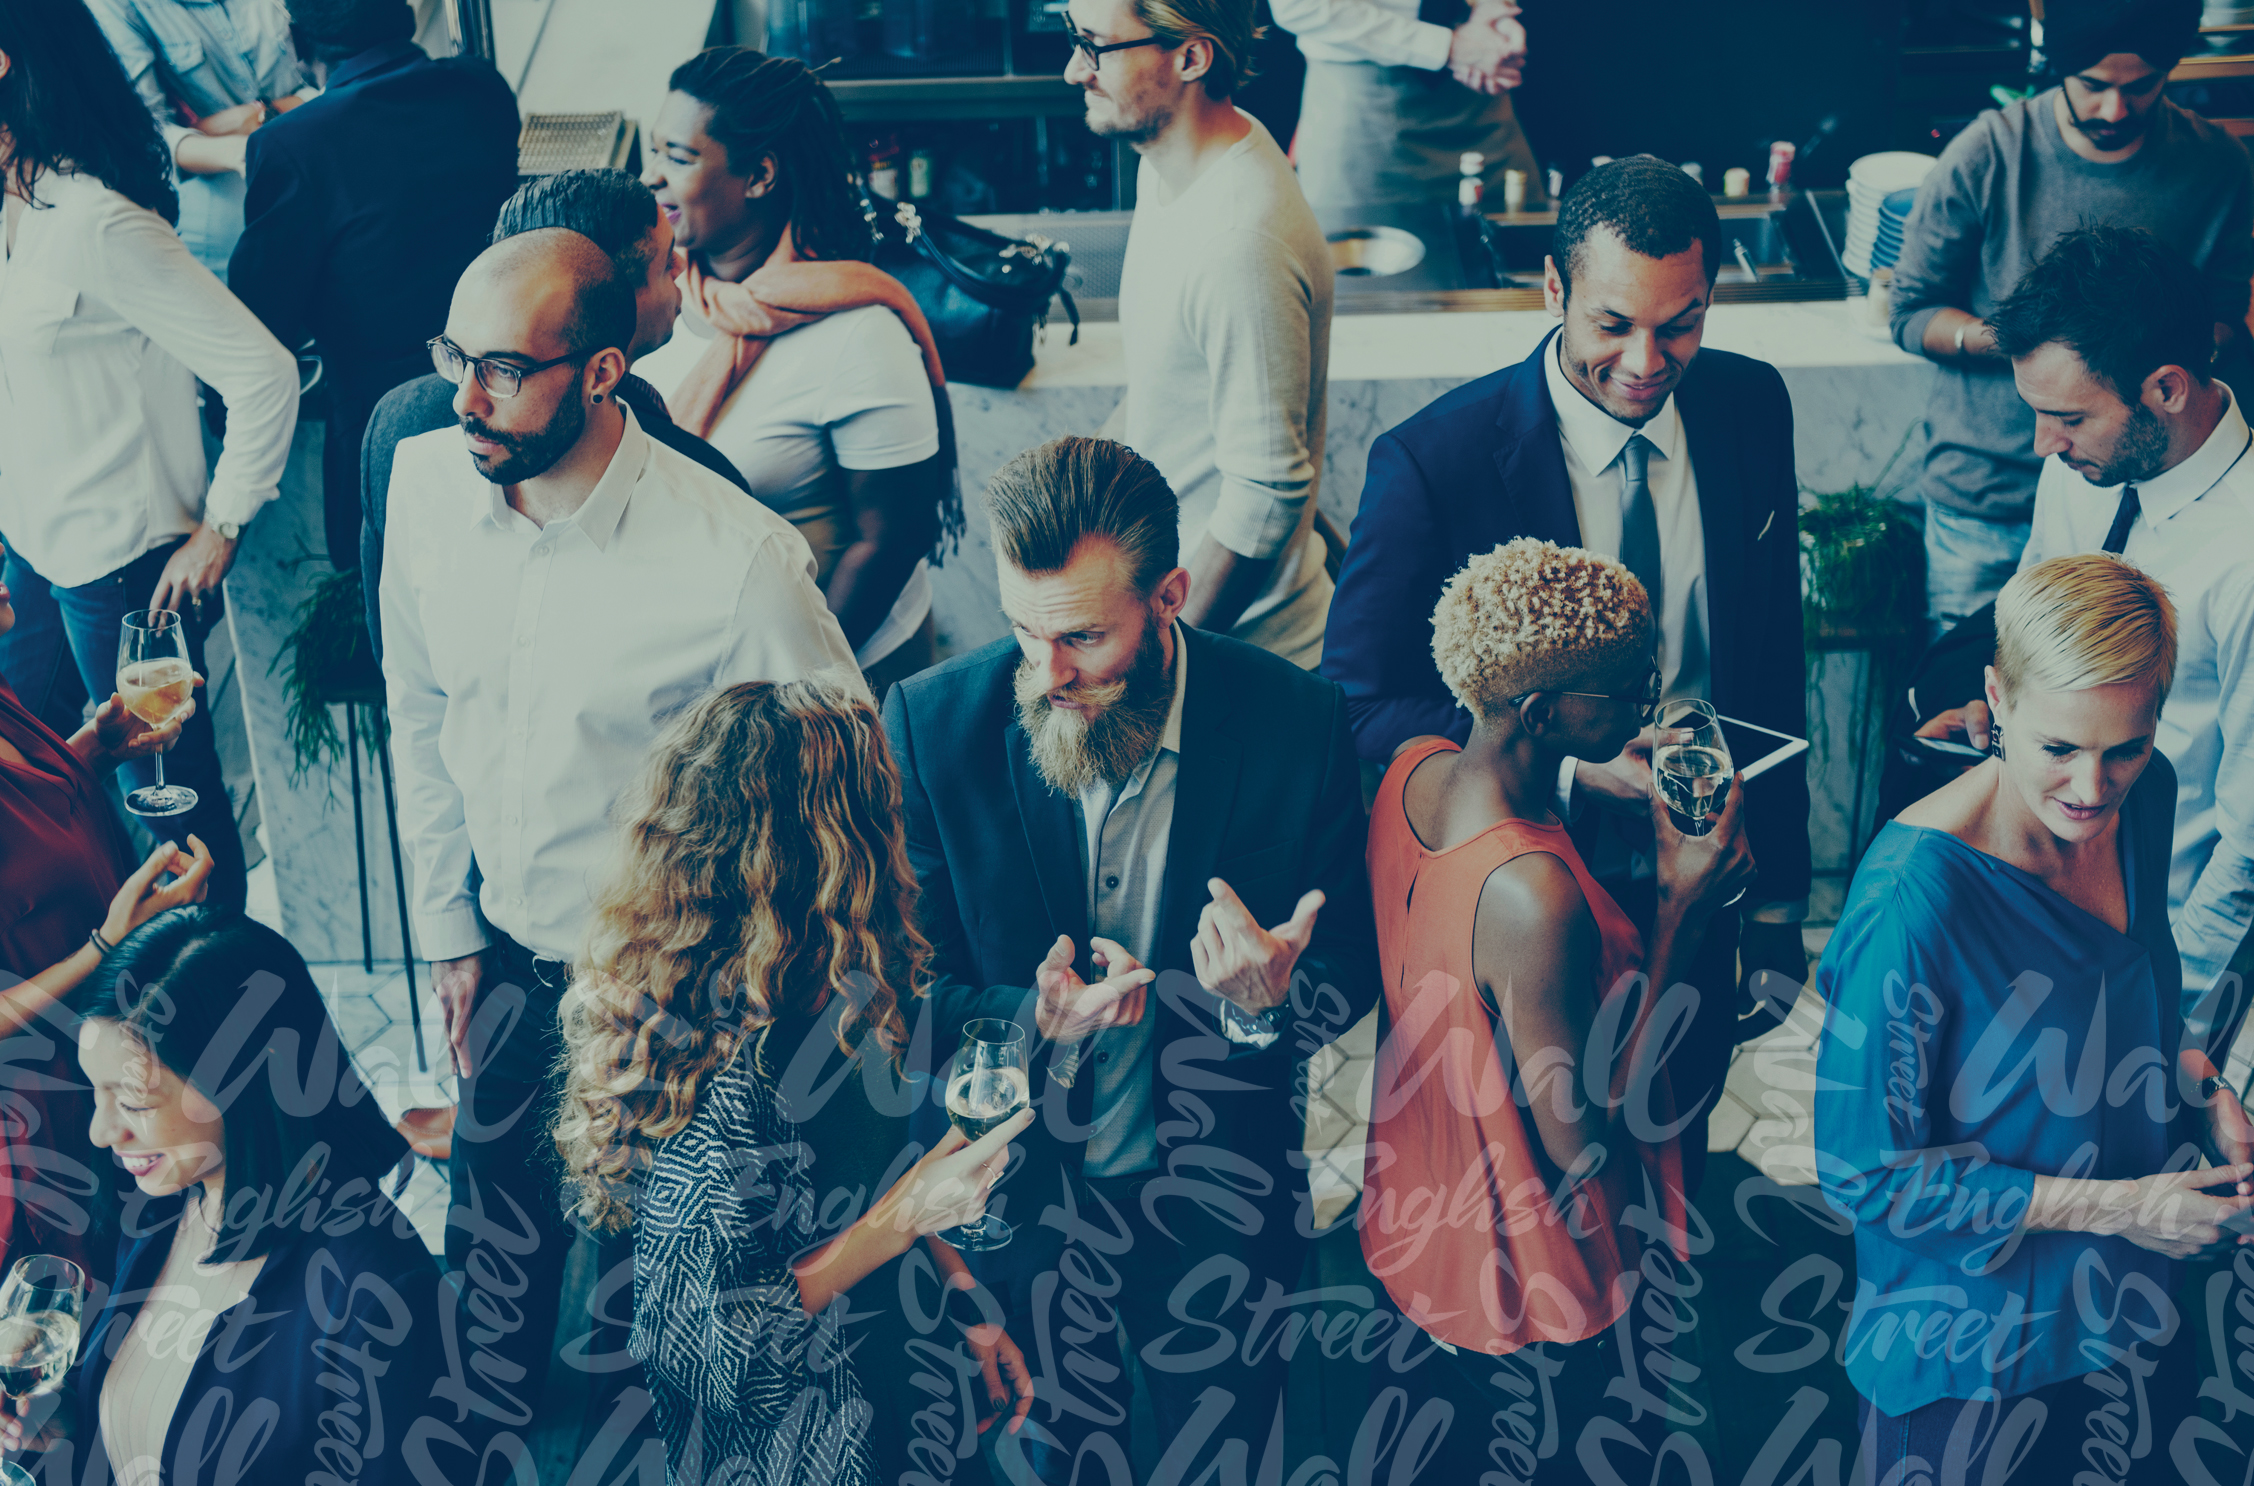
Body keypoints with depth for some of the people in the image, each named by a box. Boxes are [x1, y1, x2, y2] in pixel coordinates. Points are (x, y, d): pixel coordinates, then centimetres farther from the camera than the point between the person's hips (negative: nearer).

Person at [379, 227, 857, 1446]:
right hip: (506, 954, 5)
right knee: (495, 1251, 21)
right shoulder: (425, 485, -10)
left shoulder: (739, 560, -27)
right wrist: (448, 931, 9)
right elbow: (419, 714, 6)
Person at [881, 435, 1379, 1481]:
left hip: (1213, 1194, 0)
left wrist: (1270, 1003, -32)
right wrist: (1030, 1021, -31)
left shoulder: (1294, 723, -18)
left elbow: (1350, 973, -8)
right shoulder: (932, 722, -16)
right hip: (1014, 1197, 0)